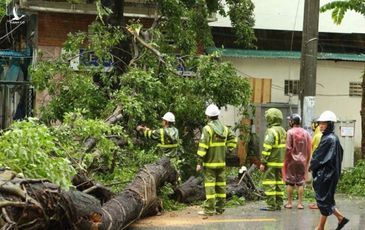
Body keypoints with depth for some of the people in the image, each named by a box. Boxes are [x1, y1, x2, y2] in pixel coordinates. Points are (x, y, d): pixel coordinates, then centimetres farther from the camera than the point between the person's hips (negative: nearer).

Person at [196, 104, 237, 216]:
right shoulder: (224, 128, 8)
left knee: (210, 185, -5)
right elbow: (233, 139, 14)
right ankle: (220, 208, 16)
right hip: (221, 162, 6)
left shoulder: (207, 129, -13)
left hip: (210, 163, -6)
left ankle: (209, 209, -5)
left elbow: (203, 147, -16)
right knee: (220, 185, 11)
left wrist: (199, 162, -13)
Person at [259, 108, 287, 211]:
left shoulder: (271, 131, -14)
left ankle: (271, 205, -7)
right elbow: (285, 147, 17)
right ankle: (278, 204, 15)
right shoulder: (283, 131, 14)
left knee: (269, 183, -5)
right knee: (278, 183, 12)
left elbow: (267, 148, -18)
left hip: (271, 163, -9)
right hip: (280, 162, 9)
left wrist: (263, 162, -15)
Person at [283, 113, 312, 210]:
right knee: (301, 182, 7)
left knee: (290, 182, 5)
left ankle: (289, 203, 8)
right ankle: (300, 203, 7)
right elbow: (309, 149, 6)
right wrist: (307, 160, 14)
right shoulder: (306, 133, 4)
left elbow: (288, 148, -13)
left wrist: (285, 160, -4)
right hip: (302, 161, 4)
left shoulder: (290, 132, -10)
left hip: (291, 160, -3)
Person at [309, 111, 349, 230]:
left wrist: (311, 166, 0)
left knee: (323, 199, 0)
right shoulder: (333, 138, 10)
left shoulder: (329, 139, -19)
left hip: (325, 174, -9)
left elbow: (320, 157, -17)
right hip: (325, 173, 9)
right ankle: (341, 218, 21)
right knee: (326, 198, 16)